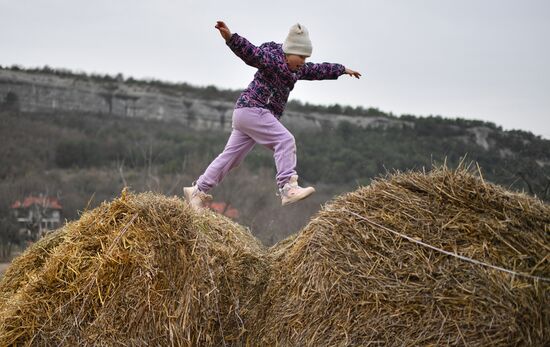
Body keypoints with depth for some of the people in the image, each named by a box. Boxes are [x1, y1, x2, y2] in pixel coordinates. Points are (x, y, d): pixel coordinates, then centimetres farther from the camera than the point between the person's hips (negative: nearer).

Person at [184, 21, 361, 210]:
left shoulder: (298, 69, 17)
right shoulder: (272, 59, -12)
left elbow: (319, 70, 31)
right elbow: (251, 53, -28)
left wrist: (342, 69, 41)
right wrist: (230, 37, -45)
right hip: (252, 108, -10)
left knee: (231, 156, 9)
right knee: (285, 140, -18)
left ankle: (198, 191, 13)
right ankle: (288, 188, -26)